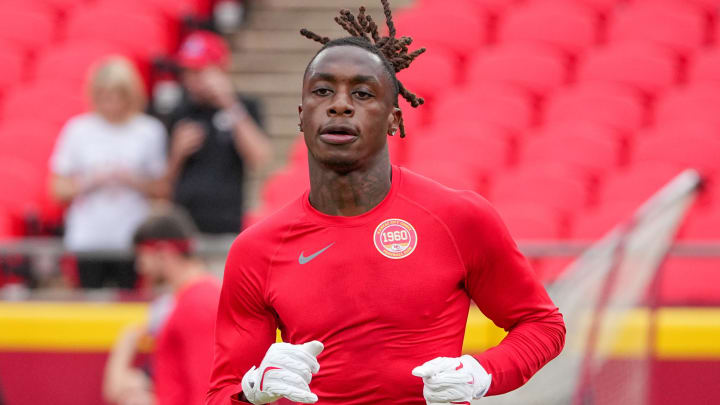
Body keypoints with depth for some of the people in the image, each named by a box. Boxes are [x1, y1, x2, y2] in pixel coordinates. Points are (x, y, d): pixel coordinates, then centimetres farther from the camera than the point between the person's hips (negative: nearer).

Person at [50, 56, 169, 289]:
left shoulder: (149, 132, 3)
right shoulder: (78, 130, 4)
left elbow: (162, 190, 5)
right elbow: (59, 189, 5)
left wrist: (133, 181, -12)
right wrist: (93, 181, -11)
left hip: (132, 238, 0)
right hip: (88, 240, 0)